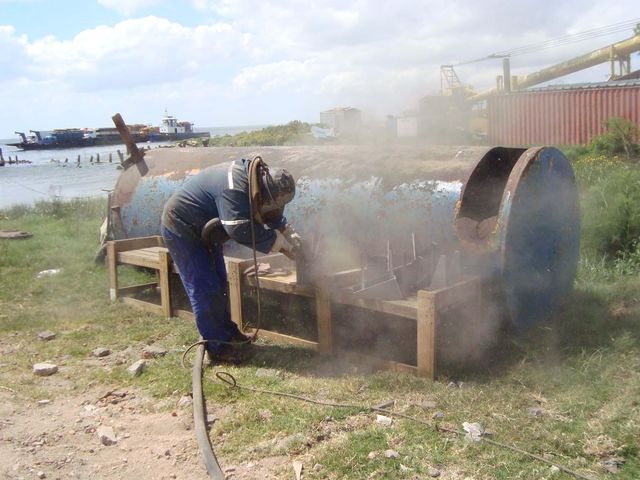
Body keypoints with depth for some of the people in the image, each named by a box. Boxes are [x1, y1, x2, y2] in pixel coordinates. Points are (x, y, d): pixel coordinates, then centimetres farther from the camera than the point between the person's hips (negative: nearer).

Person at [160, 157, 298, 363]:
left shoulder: (255, 177, -5)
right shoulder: (234, 187, -34)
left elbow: (272, 214, 11)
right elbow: (242, 229, -38)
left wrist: (287, 232, -2)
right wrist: (279, 241, -27)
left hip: (203, 229, 10)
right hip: (180, 228, -10)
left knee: (219, 284, 15)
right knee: (204, 289, -7)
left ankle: (228, 332, 27)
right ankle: (218, 347, 1)